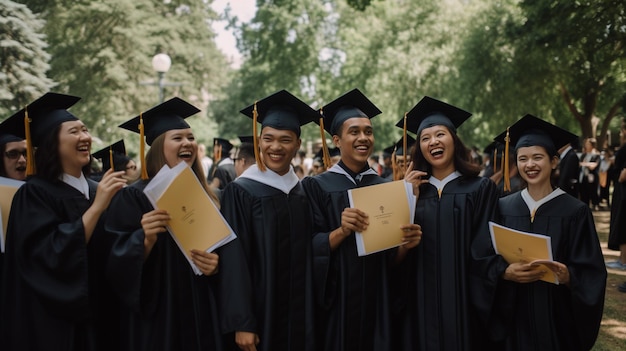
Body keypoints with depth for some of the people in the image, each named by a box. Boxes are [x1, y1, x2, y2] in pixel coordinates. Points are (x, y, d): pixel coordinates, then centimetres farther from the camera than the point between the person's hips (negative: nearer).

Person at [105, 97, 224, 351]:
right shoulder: (134, 197, -7)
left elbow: (223, 251, 12)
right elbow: (118, 266, -11)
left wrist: (215, 265, -9)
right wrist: (146, 240, -28)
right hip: (157, 319, -5)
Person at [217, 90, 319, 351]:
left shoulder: (305, 193, 6)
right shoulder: (240, 192, -9)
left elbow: (310, 256, 11)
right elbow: (233, 261, -13)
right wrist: (241, 323, -17)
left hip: (299, 313, 5)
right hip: (259, 313, -4)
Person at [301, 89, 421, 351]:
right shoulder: (317, 186, -4)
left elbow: (391, 257, 7)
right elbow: (311, 250, -9)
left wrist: (406, 244, -14)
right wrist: (341, 231, -25)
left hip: (378, 303, 3)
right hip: (336, 303, -3)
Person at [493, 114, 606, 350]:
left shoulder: (575, 212, -6)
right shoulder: (503, 208, 2)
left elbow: (592, 274, -7)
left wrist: (568, 276, -26)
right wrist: (505, 272, -19)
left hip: (557, 317, -2)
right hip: (514, 316, 2)